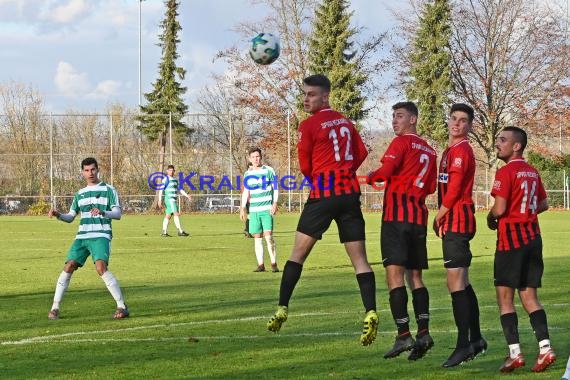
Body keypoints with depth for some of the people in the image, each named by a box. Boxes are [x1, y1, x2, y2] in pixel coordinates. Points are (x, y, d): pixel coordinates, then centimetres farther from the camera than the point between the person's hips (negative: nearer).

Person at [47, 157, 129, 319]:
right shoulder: (80, 194, 18)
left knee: (101, 267, -24)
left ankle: (122, 307, -18)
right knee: (69, 267, -8)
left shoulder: (108, 190, 3)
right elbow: (70, 217, 20)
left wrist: (102, 212, -24)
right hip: (82, 236, 5)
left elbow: (118, 214, -4)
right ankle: (55, 308, -1)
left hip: (101, 236, -5)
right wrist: (58, 215, -1)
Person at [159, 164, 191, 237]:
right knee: (176, 214, -15)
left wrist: (187, 196, 12)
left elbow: (179, 189, 22)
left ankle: (164, 232, 10)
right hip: (169, 199, -8)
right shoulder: (166, 179, -6)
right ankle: (180, 231, -18)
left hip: (174, 200, 8)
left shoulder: (176, 179, 17)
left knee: (168, 216, 8)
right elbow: (161, 190, -8)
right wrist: (160, 200, -15)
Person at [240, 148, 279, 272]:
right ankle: (260, 264, 7)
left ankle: (274, 264, -7)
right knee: (257, 237, 3)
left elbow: (276, 188, 2)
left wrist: (275, 203, -8)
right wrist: (243, 208, 11)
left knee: (268, 235, -12)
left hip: (267, 209, -4)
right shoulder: (248, 174, 11)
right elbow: (245, 192, 17)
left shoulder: (269, 171, 0)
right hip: (253, 210, 4)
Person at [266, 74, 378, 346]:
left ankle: (282, 309, 3)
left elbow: (305, 166, -1)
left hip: (323, 192, -5)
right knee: (359, 259, 0)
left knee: (298, 252, 4)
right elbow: (361, 154, 14)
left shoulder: (309, 125, -6)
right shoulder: (345, 122, 12)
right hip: (350, 192, 5)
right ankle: (370, 313, -12)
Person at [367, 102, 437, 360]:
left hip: (397, 213, -7)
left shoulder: (401, 143, -5)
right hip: (419, 216, 8)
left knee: (394, 275, -9)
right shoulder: (429, 150, 17)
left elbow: (385, 172, -16)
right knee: (415, 277, 10)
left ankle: (403, 335, -17)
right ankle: (423, 333, -1)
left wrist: (369, 178, 2)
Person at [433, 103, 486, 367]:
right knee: (462, 283, 16)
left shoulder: (461, 150, -12)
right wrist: (441, 219, 9)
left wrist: (439, 217, -6)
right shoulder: (450, 151, 18)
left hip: (458, 220, -10)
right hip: (453, 222, 10)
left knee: (455, 283, -12)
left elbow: (453, 190, -18)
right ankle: (475, 339, 23)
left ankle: (464, 345, -13)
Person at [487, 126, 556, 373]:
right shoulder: (532, 172, 12)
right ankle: (544, 348, -1)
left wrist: (491, 220, 1)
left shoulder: (506, 172, -13)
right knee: (529, 297, 10)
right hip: (533, 237, 7)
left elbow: (499, 209, -19)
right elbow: (543, 204, 20)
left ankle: (514, 353, -6)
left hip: (511, 239, -7)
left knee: (505, 297, -1)